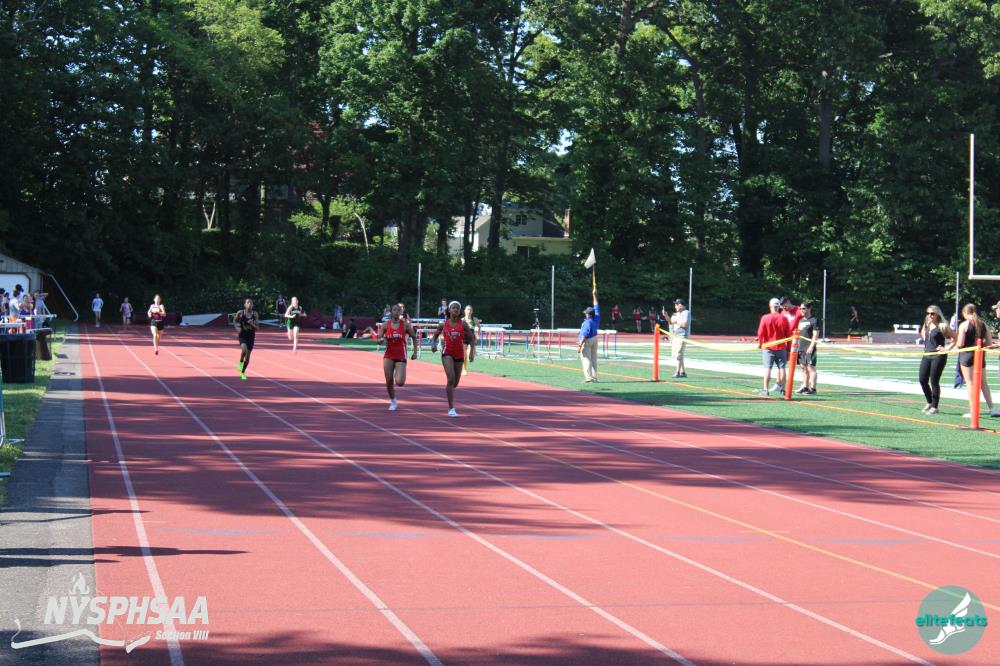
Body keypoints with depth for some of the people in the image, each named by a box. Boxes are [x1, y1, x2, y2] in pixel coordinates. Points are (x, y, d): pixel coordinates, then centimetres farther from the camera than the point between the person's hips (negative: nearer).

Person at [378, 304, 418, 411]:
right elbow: (379, 340, 3)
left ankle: (397, 374, 23)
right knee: (389, 381, -1)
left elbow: (414, 337, 8)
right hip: (388, 356, 2)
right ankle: (393, 402, 21)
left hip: (401, 357, -2)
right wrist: (381, 340, -21)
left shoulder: (405, 324, -3)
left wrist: (415, 352, 2)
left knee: (400, 382, -14)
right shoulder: (386, 325, 0)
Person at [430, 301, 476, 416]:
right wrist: (433, 344, -6)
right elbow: (435, 336, 14)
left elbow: (472, 338, 3)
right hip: (447, 353, -2)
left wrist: (472, 351, -9)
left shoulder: (463, 325, -1)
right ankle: (451, 409, -16)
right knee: (451, 379, -19)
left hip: (459, 355, 2)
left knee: (455, 383, 12)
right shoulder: (443, 324, 1)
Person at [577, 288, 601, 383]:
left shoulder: (588, 322, -23)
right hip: (594, 339, 9)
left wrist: (580, 345, -26)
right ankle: (594, 377, 16)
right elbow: (596, 307, 12)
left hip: (587, 341, -9)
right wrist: (595, 295, 18)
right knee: (593, 359, 14)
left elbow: (585, 335, -27)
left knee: (586, 359, -6)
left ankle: (589, 378, -12)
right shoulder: (596, 318, -1)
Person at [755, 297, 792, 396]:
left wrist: (759, 343, 9)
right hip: (781, 347, 2)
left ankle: (765, 389, -5)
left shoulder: (765, 318, -8)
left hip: (768, 347, -2)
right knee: (781, 368, 7)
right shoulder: (784, 318, -1)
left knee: (767, 368, -1)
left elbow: (760, 333, -8)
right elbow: (789, 334, 2)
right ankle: (781, 387, 8)